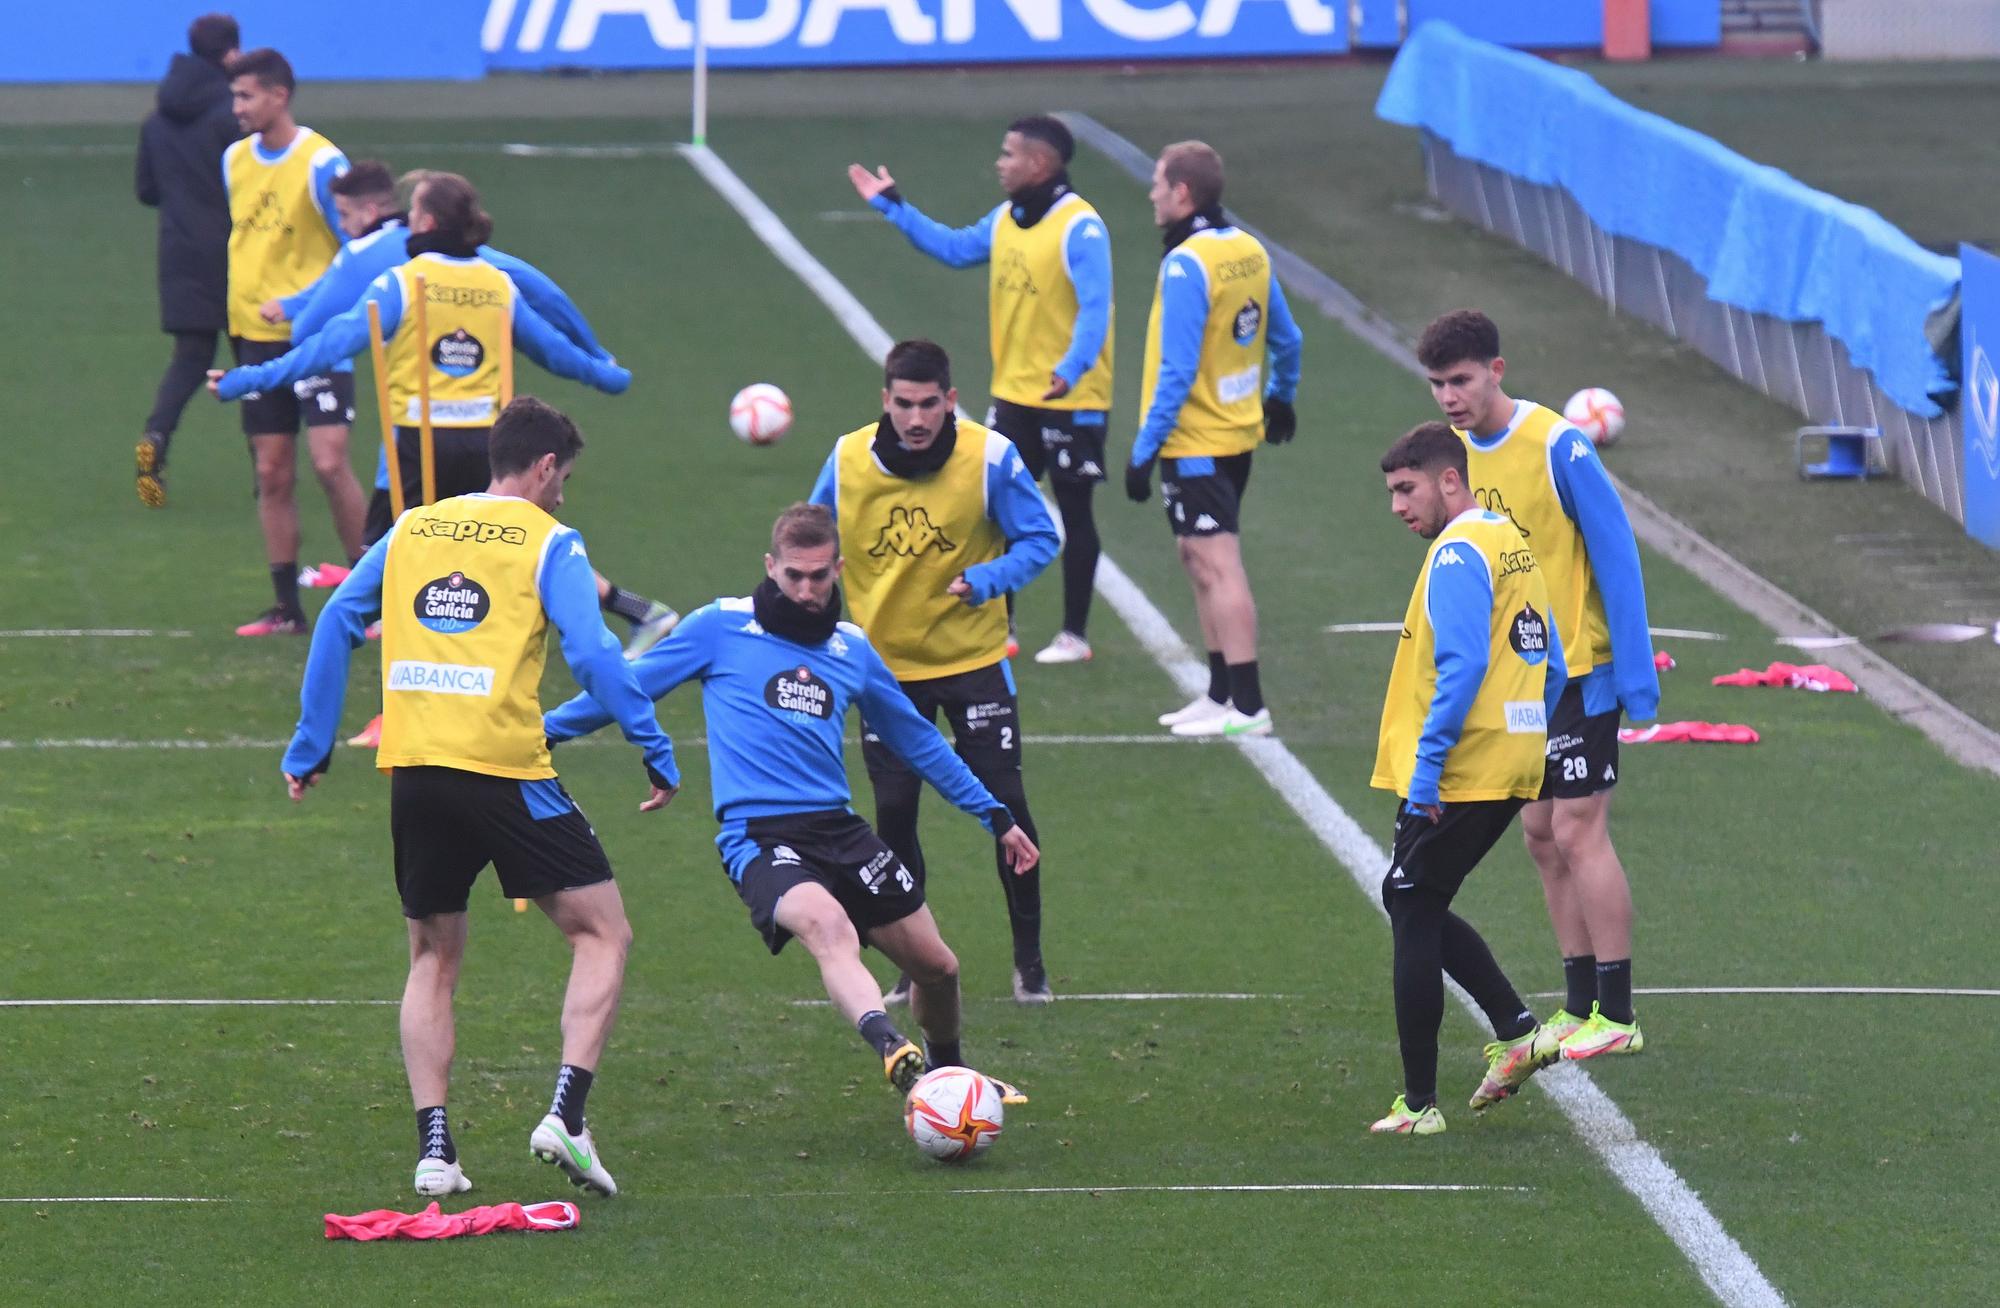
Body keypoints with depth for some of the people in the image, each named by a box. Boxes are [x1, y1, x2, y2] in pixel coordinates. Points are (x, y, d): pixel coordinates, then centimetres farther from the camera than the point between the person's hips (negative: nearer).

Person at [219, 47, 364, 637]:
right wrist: (239, 314, 16)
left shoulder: (321, 162, -11)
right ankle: (286, 607, 10)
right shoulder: (235, 160, 8)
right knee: (272, 475, 5)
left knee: (329, 461, -13)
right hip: (255, 334, 6)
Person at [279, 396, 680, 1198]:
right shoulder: (549, 543, 1)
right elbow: (591, 654, -10)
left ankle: (434, 1147, 4)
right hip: (506, 771, -5)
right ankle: (566, 1113, -11)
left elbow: (336, 624, 14)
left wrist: (309, 747, 20)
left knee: (433, 959, 17)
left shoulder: (411, 531, 15)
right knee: (603, 935, 6)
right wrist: (657, 752, -4)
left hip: (413, 770, 5)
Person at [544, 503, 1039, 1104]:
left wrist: (995, 815, 28)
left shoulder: (853, 649, 16)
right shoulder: (721, 628, 3)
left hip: (838, 829, 6)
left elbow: (917, 741, 26)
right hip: (759, 839, -6)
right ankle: (896, 1057, -58)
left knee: (938, 966, 6)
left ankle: (947, 1072, 36)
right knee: (828, 924, -36)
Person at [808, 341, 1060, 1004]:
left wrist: (988, 579, -22)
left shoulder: (989, 457, -14)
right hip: (886, 665, 2)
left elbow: (1040, 538, -7)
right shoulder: (849, 459, -7)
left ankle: (1029, 960, 10)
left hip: (973, 658, -2)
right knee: (894, 812, -1)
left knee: (1005, 804, -4)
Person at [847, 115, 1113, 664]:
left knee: (1074, 512, 3)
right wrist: (894, 208, 20)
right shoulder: (1006, 219, 6)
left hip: (1070, 399, -8)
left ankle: (1074, 635, 11)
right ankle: (998, 629, 19)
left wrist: (1071, 370, -36)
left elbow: (1095, 309, -24)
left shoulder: (1079, 228, -19)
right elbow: (955, 248, 22)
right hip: (1013, 393, 8)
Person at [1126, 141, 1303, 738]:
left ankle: (1247, 706, -7)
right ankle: (1221, 693, 22)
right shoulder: (1249, 250, 5)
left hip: (1195, 443, -9)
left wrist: (1145, 448, -18)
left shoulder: (1185, 265, -20)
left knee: (1217, 566, -7)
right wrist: (1280, 398, 34)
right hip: (1239, 432, 9)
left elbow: (1177, 371, -22)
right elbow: (1286, 338, 17)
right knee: (1202, 563, 18)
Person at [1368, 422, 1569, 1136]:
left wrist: (1426, 766, -22)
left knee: (1413, 916, 0)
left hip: (1459, 776, -9)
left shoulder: (1458, 553, -14)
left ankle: (1419, 1103, 2)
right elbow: (1550, 667, 19)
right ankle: (1517, 1030, 11)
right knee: (1415, 906, 20)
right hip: (1512, 770, 9)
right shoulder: (1512, 543, 16)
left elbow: (1462, 667, -23)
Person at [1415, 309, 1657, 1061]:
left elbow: (1616, 555, -14)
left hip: (1578, 670, -7)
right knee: (1542, 836, 8)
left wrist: (1637, 672, -16)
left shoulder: (1556, 446, -16)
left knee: (1578, 832, -8)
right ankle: (1580, 1007, 15)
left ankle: (1617, 1017, -3)